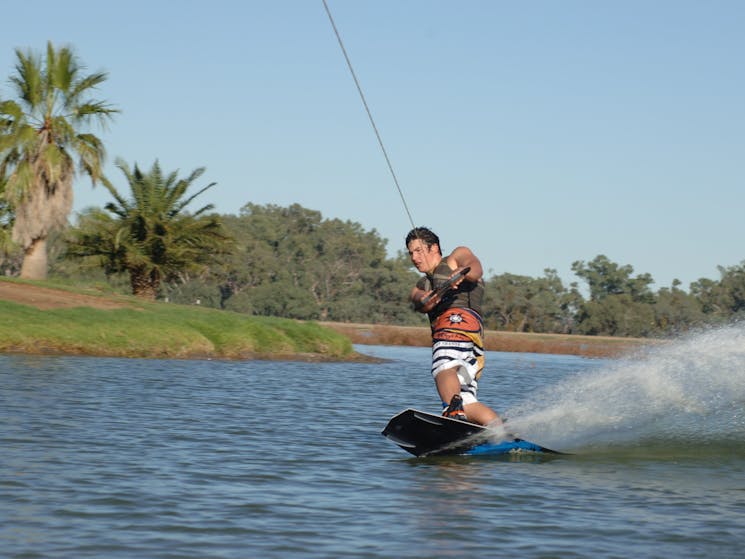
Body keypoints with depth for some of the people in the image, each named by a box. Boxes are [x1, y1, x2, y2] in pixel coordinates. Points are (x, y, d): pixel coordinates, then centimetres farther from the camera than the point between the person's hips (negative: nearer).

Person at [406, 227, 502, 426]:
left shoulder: (457, 256, 23)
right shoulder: (420, 287, 36)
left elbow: (475, 269, -1)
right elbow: (421, 303, 11)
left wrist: (462, 272, -26)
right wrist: (429, 299, -15)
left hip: (460, 315, -7)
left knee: (443, 367, -35)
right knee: (466, 404, -7)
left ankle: (454, 411, -59)